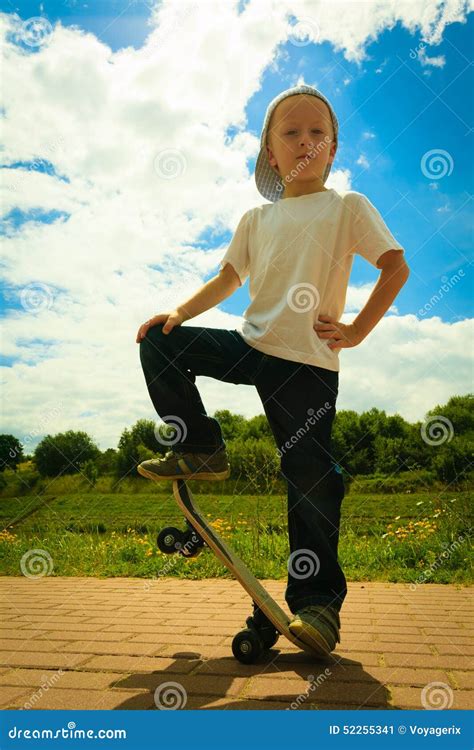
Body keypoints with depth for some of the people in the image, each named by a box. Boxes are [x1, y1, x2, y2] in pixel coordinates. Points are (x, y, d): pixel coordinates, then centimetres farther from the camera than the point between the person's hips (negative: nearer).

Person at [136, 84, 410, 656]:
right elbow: (228, 279, 20)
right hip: (251, 344, 5)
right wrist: (179, 313, 5)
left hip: (308, 362, -4)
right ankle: (200, 449, 7)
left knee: (310, 478, -5)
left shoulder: (348, 206, 5)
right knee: (159, 343, -5)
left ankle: (318, 602, 8)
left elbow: (396, 267, -1)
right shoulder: (256, 219, 16)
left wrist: (357, 331, -10)